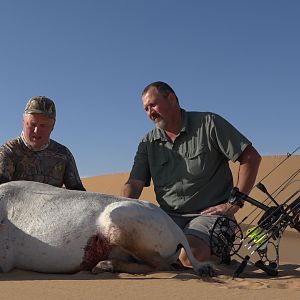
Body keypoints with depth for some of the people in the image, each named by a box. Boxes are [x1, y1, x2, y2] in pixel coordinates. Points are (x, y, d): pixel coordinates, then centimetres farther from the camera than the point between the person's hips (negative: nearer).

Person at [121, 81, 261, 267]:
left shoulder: (208, 124, 0)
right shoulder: (148, 143, 12)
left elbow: (251, 157, -3)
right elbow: (134, 185, 4)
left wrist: (234, 204, -8)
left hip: (209, 214, -3)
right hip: (169, 217, 4)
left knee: (190, 255, -33)